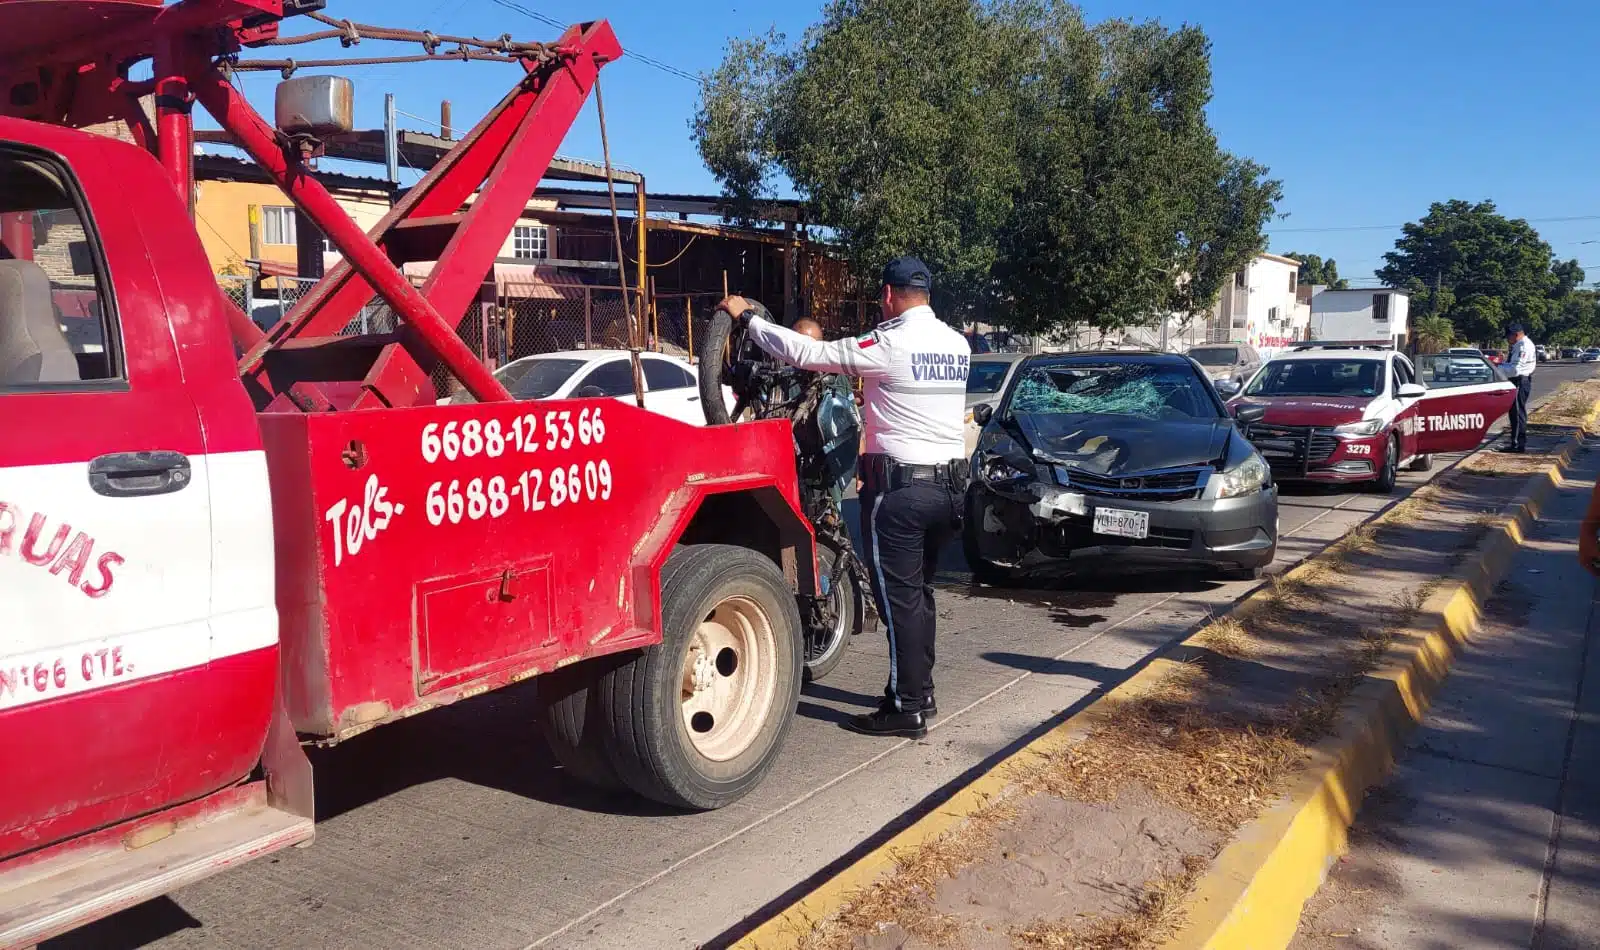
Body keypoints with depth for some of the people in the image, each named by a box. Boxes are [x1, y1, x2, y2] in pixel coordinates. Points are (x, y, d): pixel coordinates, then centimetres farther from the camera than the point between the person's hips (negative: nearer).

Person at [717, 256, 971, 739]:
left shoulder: (890, 343, -14)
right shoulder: (957, 344, 9)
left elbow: (807, 354, -13)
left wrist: (746, 317, -3)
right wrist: (871, 391, 34)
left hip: (901, 486, -8)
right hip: (949, 482, 8)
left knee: (899, 599, -1)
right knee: (919, 594, 18)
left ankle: (906, 709, 4)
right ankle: (919, 692, 26)